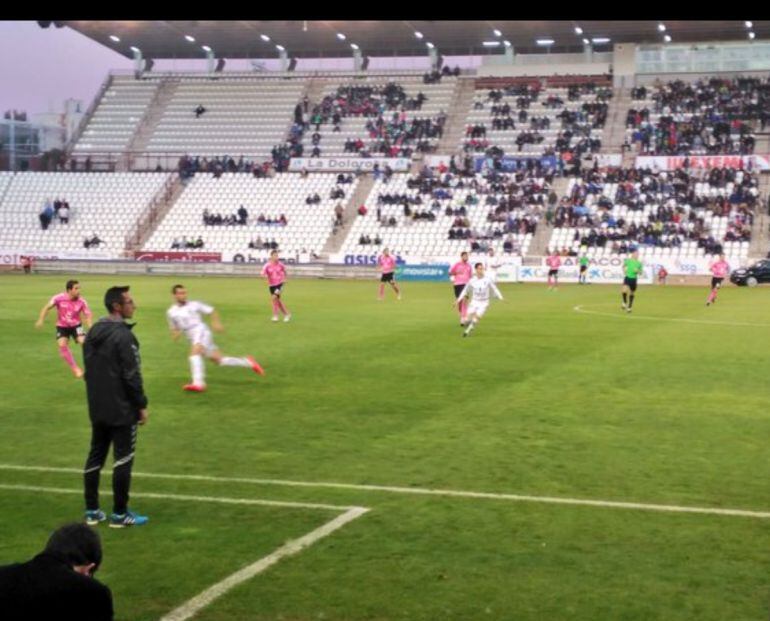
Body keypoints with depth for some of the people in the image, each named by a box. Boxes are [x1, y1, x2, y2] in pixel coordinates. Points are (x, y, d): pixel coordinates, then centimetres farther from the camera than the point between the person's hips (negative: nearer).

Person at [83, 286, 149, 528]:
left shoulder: (93, 332, 7)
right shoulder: (123, 336, -19)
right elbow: (131, 376, -18)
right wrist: (141, 405, -9)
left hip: (97, 408, 8)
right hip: (121, 410, -8)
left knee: (95, 456, 13)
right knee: (123, 459, 0)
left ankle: (92, 511, 18)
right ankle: (119, 514, 5)